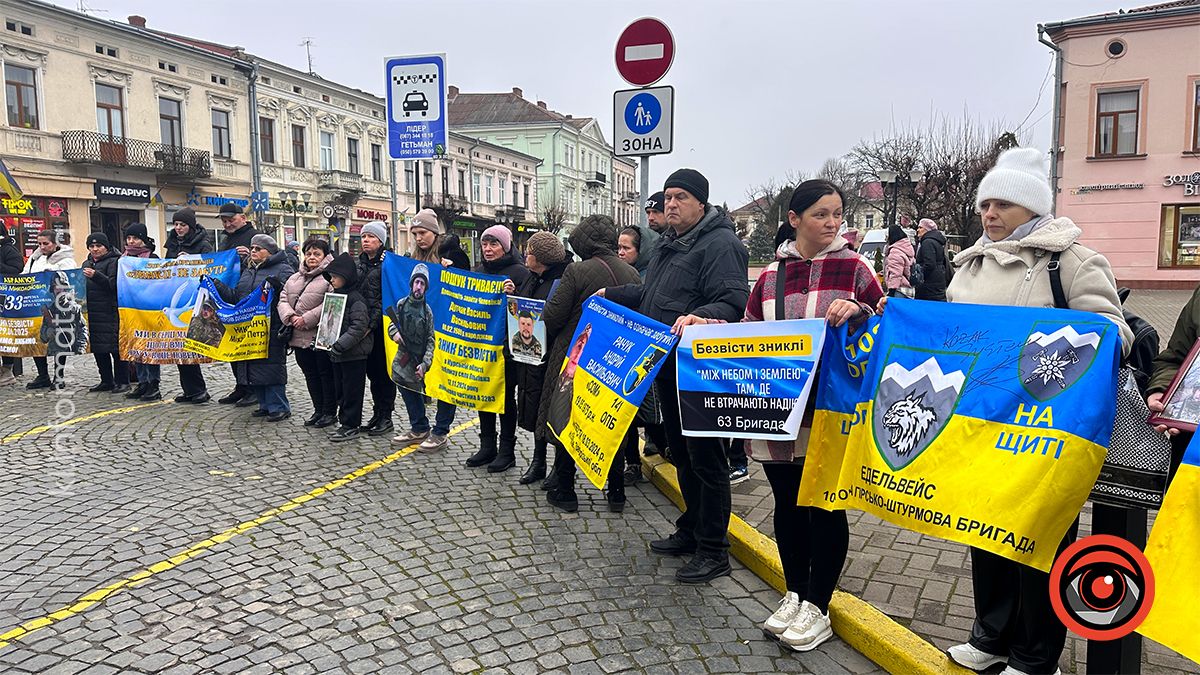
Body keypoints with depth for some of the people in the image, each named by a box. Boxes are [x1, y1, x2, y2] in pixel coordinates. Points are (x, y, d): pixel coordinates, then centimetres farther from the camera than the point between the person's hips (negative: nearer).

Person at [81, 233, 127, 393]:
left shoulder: (114, 261, -4)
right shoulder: (87, 264, 19)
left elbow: (114, 284, -17)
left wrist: (96, 275, -27)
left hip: (110, 313, -8)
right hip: (91, 313, 8)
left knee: (115, 348, -6)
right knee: (98, 349, 11)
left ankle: (122, 381, 2)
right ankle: (106, 381, 19)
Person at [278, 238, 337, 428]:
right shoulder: (294, 278, 17)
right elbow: (283, 300, 11)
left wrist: (306, 319, -20)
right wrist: (290, 317, -9)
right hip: (300, 336, 7)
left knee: (326, 373, 0)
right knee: (310, 374, 13)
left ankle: (330, 412, 10)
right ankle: (318, 410, 24)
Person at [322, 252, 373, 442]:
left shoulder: (355, 299, -15)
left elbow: (359, 327, -23)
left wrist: (341, 344, -27)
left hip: (354, 354, -9)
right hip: (337, 354, 9)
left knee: (352, 390, 0)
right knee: (341, 390, 15)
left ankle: (351, 426, 7)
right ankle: (345, 423, 25)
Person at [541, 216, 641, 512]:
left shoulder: (577, 271, -15)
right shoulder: (632, 273, -1)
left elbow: (552, 317, -15)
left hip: (575, 357, -4)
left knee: (566, 420, 9)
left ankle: (564, 491, 16)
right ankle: (616, 492, 21)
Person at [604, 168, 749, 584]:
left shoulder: (721, 245, -13)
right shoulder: (668, 245, 18)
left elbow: (733, 303, -24)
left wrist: (699, 316, -41)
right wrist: (611, 295, 30)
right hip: (667, 366, 10)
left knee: (706, 459, -2)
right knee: (681, 453, 18)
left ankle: (713, 551, 8)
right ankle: (691, 531, 33)